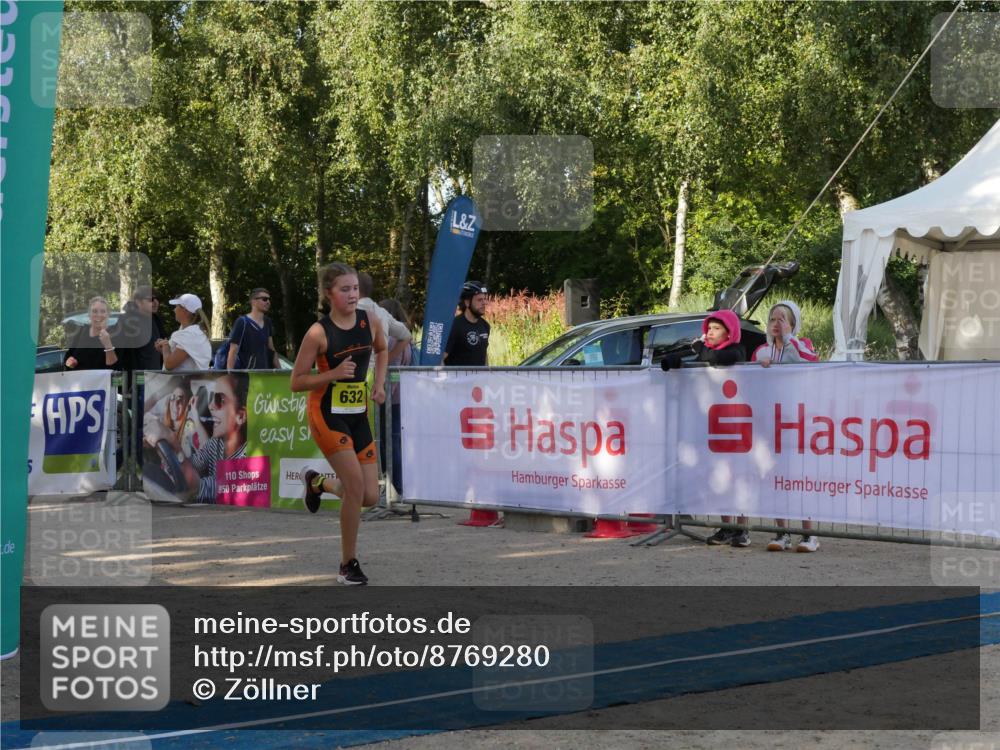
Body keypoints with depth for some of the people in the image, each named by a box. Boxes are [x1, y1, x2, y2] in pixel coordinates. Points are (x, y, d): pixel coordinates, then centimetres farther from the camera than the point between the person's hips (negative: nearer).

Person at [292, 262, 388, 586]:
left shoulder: (369, 321, 0)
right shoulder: (318, 332, -14)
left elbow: (382, 349, 23)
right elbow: (296, 381, -9)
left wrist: (380, 382, 8)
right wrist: (333, 374, -22)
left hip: (358, 414, 6)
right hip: (327, 414, -6)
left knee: (370, 497, 2)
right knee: (355, 483, -19)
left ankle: (318, 483, 34)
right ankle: (348, 565, -4)